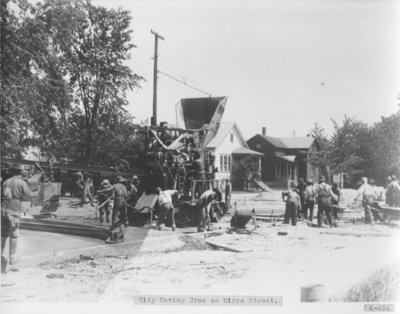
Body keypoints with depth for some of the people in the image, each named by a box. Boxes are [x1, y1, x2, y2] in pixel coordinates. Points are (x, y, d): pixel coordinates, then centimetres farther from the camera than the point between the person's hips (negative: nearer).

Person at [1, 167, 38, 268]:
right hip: (13, 210, -5)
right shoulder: (21, 183, -4)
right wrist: (36, 193, 13)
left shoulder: (5, 182, 11)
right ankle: (12, 258, 9)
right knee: (14, 235, 5)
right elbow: (29, 195, -6)